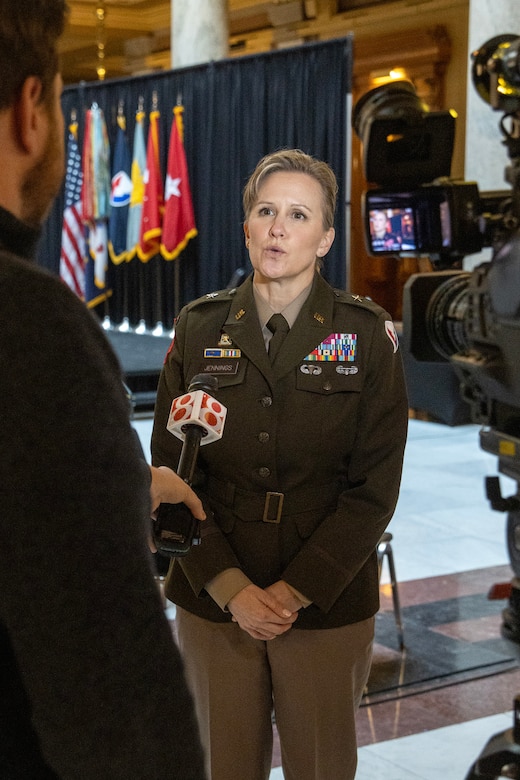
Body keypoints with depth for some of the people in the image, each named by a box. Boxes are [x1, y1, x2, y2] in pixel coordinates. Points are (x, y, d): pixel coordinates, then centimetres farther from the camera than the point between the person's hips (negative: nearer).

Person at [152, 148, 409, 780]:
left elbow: (374, 486, -6)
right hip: (212, 602, 1)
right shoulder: (199, 329, 1)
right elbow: (170, 472, -1)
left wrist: (295, 590, -13)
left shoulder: (366, 334, -4)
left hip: (327, 606, -1)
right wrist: (231, 588, -11)